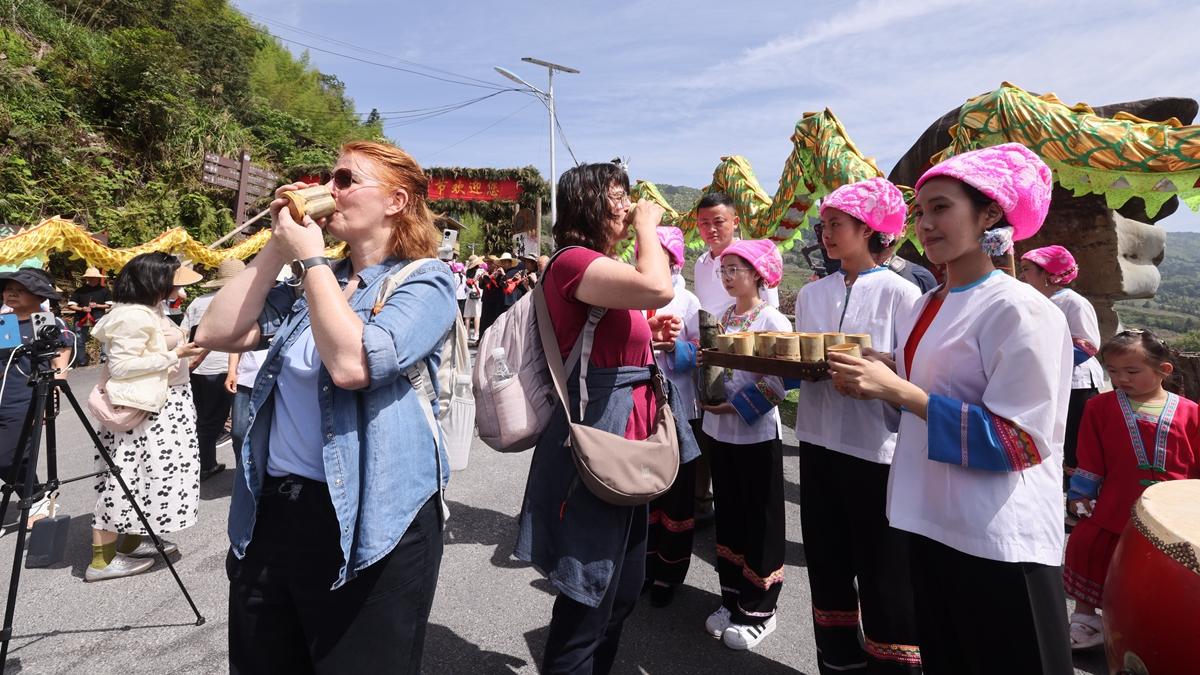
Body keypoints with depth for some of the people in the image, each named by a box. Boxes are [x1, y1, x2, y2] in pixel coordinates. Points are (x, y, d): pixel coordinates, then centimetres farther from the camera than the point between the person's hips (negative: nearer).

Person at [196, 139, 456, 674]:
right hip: (270, 510, 7)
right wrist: (277, 249, 0)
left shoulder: (424, 281, -10)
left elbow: (353, 363, -25)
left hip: (367, 522, -7)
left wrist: (311, 258, -14)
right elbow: (216, 333, 6)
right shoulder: (312, 282, 12)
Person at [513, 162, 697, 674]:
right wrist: (647, 226, -15)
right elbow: (658, 288, -32)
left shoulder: (602, 268, 17)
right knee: (588, 601, 4)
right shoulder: (574, 261, -16)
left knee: (623, 592, 22)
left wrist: (652, 335, 9)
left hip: (626, 441, 10)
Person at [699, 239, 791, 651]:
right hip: (719, 430, 6)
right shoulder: (721, 317, 8)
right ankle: (732, 599, 31)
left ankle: (758, 610, 22)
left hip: (757, 433, -6)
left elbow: (778, 383, -16)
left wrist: (736, 407, -20)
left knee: (760, 520, 7)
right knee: (728, 516, 16)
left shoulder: (773, 321, -10)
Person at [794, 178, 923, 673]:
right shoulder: (811, 295, 9)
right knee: (827, 565, 17)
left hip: (877, 449, -5)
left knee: (884, 576, 5)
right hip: (819, 444, 5)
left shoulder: (901, 293, -6)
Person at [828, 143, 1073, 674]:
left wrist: (900, 391, -25)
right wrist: (873, 386, -2)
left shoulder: (1022, 310, -15)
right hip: (932, 520, 8)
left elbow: (1020, 441, -21)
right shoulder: (925, 307, 8)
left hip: (1000, 539, -7)